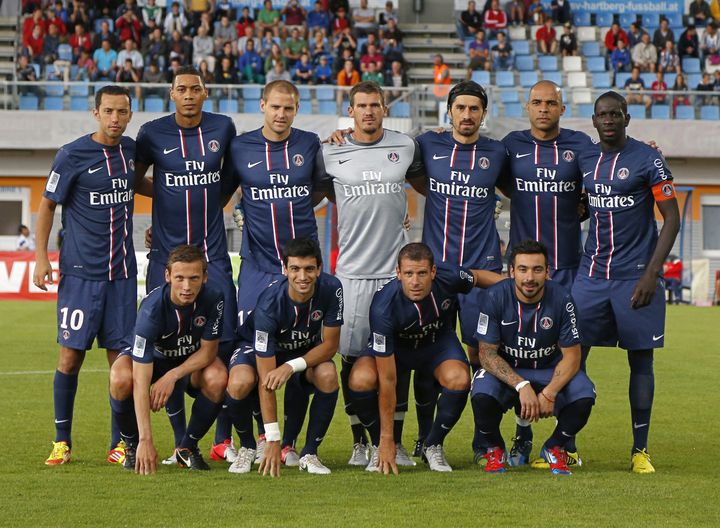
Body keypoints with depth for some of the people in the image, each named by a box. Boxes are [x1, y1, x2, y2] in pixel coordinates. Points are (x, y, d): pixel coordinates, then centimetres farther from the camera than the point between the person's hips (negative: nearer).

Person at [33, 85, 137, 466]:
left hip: (122, 272, 4)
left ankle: (120, 444, 10)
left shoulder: (131, 150, 8)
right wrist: (41, 256, -6)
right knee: (71, 355, -3)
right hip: (81, 273, -4)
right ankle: (62, 441, 9)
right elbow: (47, 205, 0)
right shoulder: (72, 156, -7)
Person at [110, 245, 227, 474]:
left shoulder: (212, 300, -28)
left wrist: (172, 376, -30)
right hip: (152, 357, -2)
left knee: (218, 378, -31)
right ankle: (132, 447, -6)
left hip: (192, 361, 2)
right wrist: (146, 440, -46)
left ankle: (188, 447, -5)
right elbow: (141, 381, -40)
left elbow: (208, 350, -13)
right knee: (120, 378, -35)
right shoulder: (152, 308, -36)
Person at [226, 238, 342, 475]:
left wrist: (292, 366, -36)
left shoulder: (331, 289, -27)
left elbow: (330, 345, -17)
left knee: (328, 376, -31)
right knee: (240, 383, -34)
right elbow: (266, 380, -35)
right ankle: (248, 447, -5)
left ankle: (309, 453, -11)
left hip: (305, 350, 3)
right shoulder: (269, 305, -35)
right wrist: (273, 440, -38)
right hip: (259, 347, -3)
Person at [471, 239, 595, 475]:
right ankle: (495, 449, 0)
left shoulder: (561, 299, -17)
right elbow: (487, 354, -16)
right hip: (504, 371, -1)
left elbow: (571, 355, -12)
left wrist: (549, 393, -27)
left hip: (550, 372, 1)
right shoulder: (496, 297, -18)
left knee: (584, 395, -29)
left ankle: (555, 448, 3)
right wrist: (521, 386, -30)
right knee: (482, 395, -34)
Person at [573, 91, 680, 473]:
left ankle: (640, 450, 9)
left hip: (635, 277, -4)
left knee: (641, 359, 2)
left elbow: (672, 218, -7)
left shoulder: (647, 160, -6)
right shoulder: (583, 160, 9)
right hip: (591, 274, 4)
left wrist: (652, 273, -14)